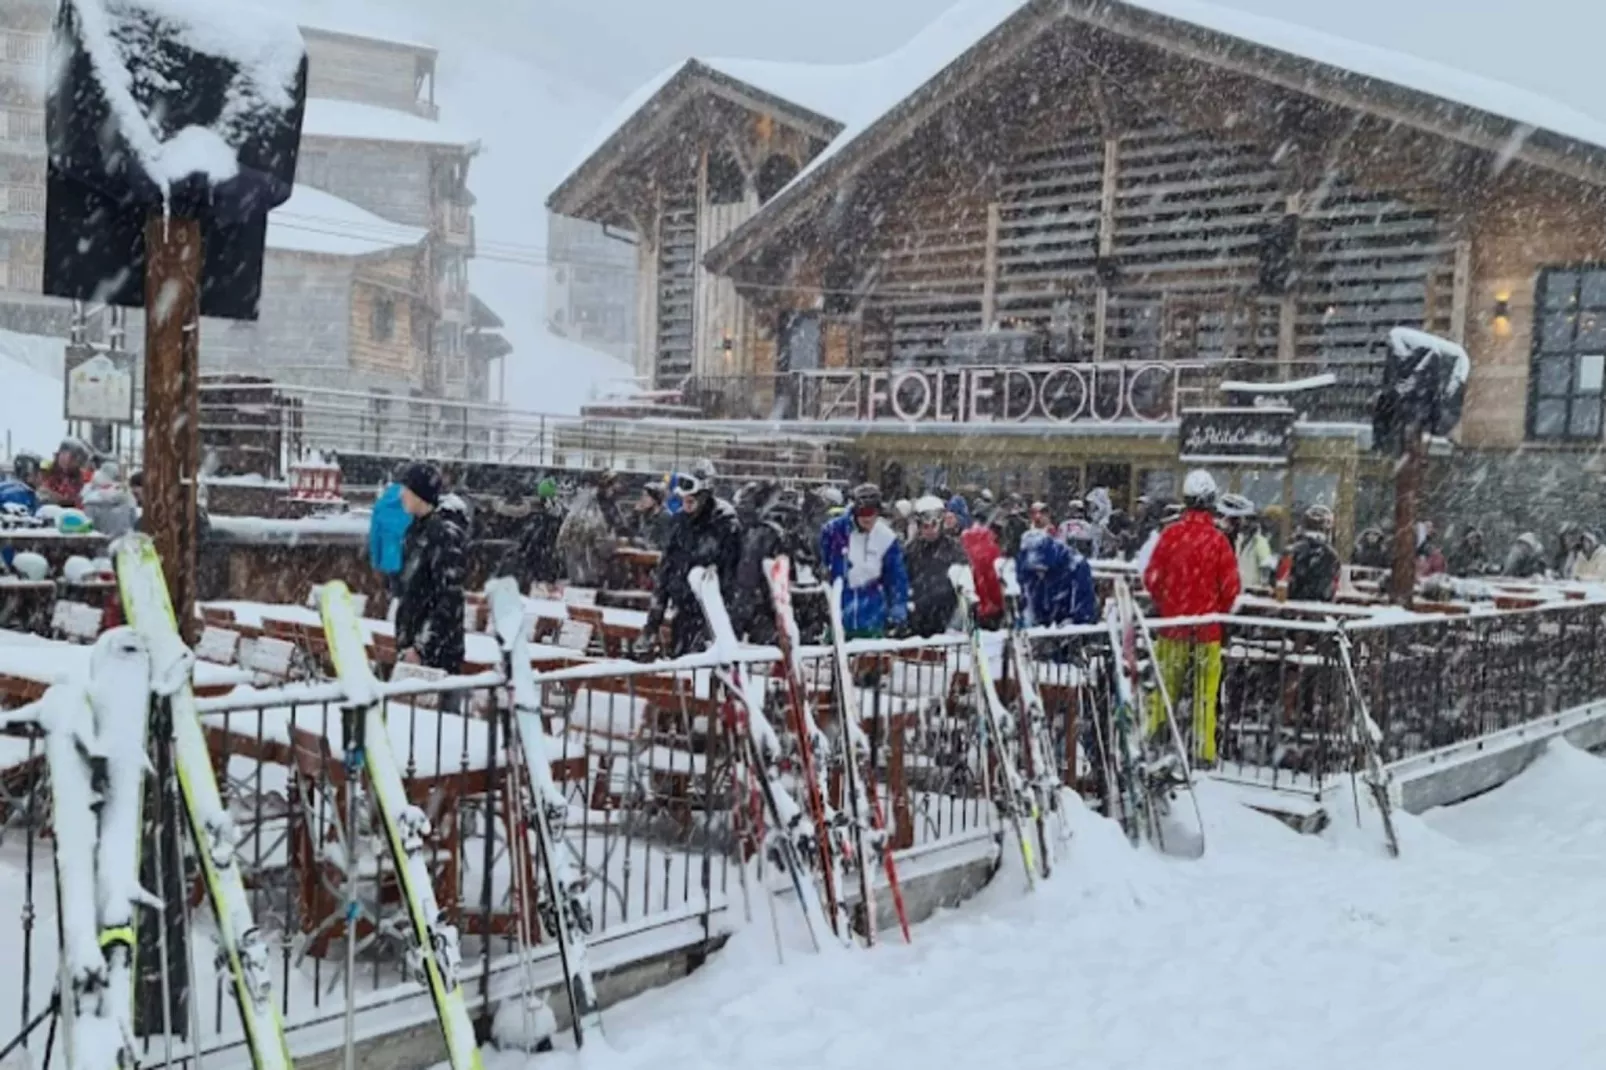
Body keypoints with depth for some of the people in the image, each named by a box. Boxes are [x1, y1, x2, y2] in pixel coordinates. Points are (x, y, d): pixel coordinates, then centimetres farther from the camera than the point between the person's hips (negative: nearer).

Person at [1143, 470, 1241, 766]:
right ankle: (1204, 752, 8)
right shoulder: (1218, 541, -10)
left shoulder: (1170, 534, -7)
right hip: (1207, 627, -1)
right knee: (1206, 691, 6)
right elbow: (1231, 588, -5)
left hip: (1172, 623, 1)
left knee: (1165, 684, 12)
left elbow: (1151, 577, -2)